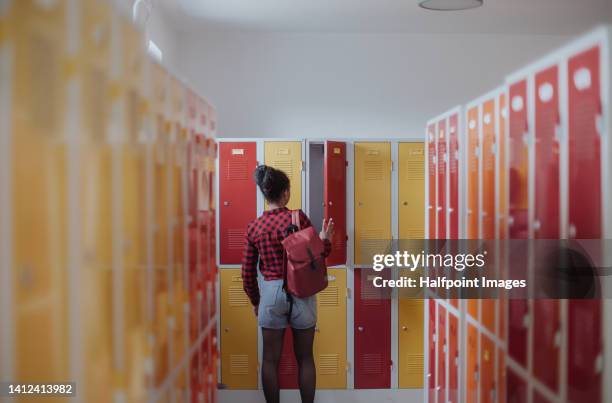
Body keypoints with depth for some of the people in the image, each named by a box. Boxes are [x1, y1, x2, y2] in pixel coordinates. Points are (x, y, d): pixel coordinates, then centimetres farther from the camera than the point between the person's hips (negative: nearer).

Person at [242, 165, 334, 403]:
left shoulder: (253, 227, 0)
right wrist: (325, 239, 14)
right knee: (305, 358, 11)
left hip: (270, 293, 2)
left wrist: (255, 301, 17)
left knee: (270, 359, 10)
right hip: (300, 292, -1)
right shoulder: (298, 217, -9)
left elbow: (248, 274, 4)